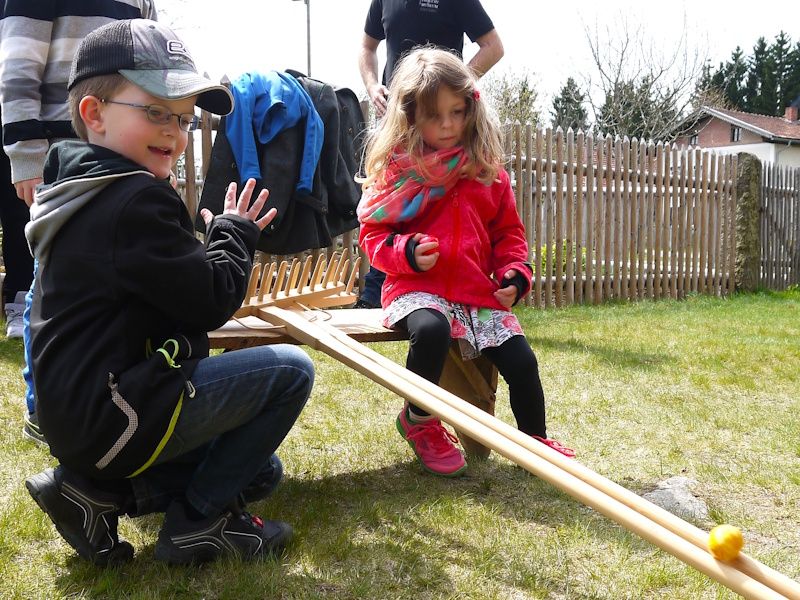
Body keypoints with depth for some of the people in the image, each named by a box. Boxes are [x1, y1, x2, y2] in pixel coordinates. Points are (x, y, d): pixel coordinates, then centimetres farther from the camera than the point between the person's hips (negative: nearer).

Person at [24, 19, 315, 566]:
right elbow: (211, 303, -16)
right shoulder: (136, 200, -19)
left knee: (260, 473, 21)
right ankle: (195, 521, -2)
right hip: (116, 414, -10)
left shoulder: (81, 191, 14)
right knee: (291, 370, -7)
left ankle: (100, 491, 9)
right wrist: (234, 232, 0)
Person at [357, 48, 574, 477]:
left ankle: (534, 439, 22)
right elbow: (373, 233, 2)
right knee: (431, 330, -36)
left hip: (479, 291, 4)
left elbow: (508, 231, 17)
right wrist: (406, 252, -19)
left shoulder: (487, 171, 10)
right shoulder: (396, 169, 1)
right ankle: (418, 421, -8)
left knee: (521, 361, -7)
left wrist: (515, 273, -1)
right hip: (416, 286, -3)